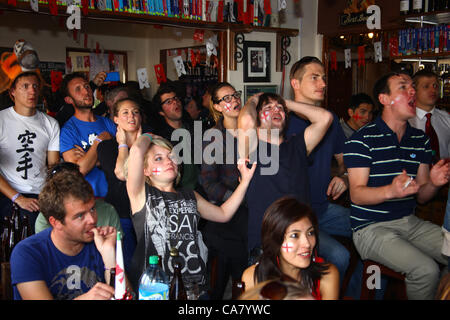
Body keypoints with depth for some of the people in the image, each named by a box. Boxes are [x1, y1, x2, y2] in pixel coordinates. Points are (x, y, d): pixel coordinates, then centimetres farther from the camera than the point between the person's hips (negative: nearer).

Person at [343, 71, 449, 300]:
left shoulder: (420, 140, 12)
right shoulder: (362, 139, -8)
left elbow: (420, 196, 13)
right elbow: (356, 194, -13)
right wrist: (391, 190, -30)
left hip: (410, 222, 7)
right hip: (371, 227, -6)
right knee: (426, 270, -24)